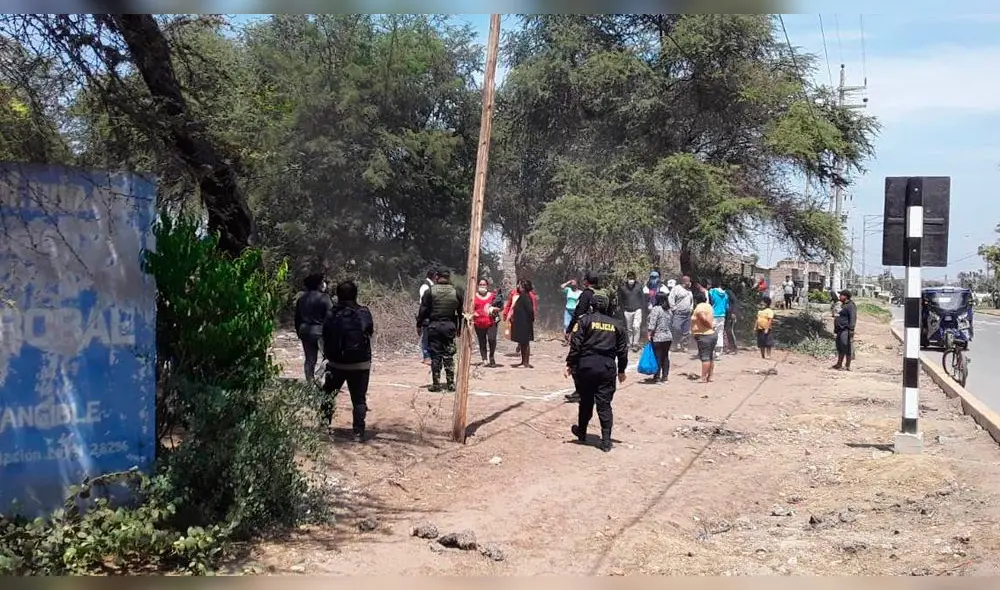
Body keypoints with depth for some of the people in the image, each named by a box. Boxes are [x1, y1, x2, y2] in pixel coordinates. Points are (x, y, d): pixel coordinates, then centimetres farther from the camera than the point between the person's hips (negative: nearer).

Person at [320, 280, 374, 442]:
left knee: (328, 394, 19)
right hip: (360, 364, -1)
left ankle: (324, 426, 20)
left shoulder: (331, 315, -6)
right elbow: (370, 331, 5)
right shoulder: (364, 313, -9)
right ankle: (358, 432, 1)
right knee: (359, 399, 5)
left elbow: (325, 339, -1)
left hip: (336, 363, 1)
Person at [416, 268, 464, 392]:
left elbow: (423, 310, -3)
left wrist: (419, 325, 7)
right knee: (449, 356, 7)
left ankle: (436, 384, 4)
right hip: (450, 326, 2)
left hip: (433, 326, -2)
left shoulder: (430, 291, -5)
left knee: (435, 355, 3)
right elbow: (461, 311, 7)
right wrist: (460, 327, 16)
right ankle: (451, 384, 7)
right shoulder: (457, 292, 2)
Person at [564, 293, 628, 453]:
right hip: (607, 368, 2)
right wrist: (621, 371, 20)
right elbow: (622, 350, 10)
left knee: (586, 401, 14)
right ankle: (606, 441, -1)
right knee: (604, 404, 3)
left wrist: (570, 365, -2)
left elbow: (575, 344, -8)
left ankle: (582, 432, 30)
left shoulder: (585, 320, -1)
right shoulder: (616, 325, 9)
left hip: (585, 366, -2)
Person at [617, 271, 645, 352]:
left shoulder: (639, 286, -3)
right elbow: (620, 299, 5)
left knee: (636, 327, -13)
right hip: (627, 311, 1)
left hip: (637, 310, -1)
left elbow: (642, 297, 6)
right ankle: (630, 343, 25)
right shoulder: (622, 287, -5)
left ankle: (635, 344, -4)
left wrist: (642, 307, 1)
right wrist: (623, 308, -1)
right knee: (629, 329, 11)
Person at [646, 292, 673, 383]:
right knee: (665, 357, 12)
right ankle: (665, 376, 17)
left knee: (657, 357, -1)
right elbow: (669, 323, 14)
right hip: (668, 336, 7)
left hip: (658, 337, -7)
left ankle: (657, 377, 1)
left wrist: (649, 334, -14)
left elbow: (652, 324, -17)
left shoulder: (656, 309, -12)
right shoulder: (668, 310, 10)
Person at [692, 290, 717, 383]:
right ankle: (710, 377, 18)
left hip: (704, 335, -9)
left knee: (705, 357, -9)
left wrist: (710, 326, -8)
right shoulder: (708, 306, 11)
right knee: (711, 357, 13)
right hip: (712, 334, 9)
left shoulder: (699, 308, -15)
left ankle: (704, 378, -10)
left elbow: (705, 320, -24)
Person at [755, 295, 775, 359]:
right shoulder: (759, 311, 11)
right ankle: (762, 355, 20)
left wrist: (767, 328, -23)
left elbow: (770, 320, -19)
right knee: (761, 343, 12)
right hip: (760, 329, 8)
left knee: (768, 343, -3)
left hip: (766, 330, -8)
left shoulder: (769, 311, -14)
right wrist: (755, 327, 14)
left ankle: (768, 355, 3)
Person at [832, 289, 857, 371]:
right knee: (840, 349, 14)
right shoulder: (843, 305, 19)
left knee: (847, 349, -6)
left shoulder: (850, 306, -12)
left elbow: (853, 318, -21)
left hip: (846, 330, -10)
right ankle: (839, 364, 22)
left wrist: (851, 329, -28)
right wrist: (836, 329, 26)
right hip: (840, 330, 10)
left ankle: (847, 366, -3)